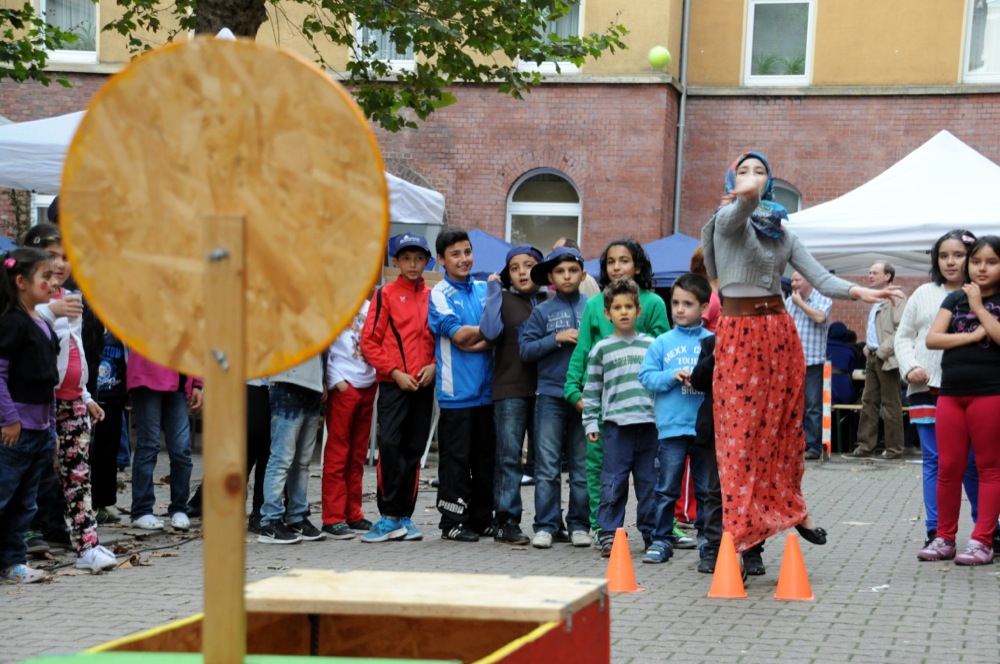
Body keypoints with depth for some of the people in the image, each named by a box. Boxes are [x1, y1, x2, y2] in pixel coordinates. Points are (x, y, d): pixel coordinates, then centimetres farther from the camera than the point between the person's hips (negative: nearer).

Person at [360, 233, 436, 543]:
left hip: (423, 385, 4)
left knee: (414, 450, 6)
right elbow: (369, 341, -2)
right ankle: (390, 517, -9)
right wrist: (395, 372, -10)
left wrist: (433, 365, -3)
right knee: (390, 445, -14)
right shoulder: (385, 294, 2)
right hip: (393, 384, -3)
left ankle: (405, 515, 13)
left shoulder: (432, 297, 12)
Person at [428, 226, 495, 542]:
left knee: (486, 457, 9)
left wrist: (476, 343, -14)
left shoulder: (485, 289, 12)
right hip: (456, 391, -5)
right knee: (455, 458, -1)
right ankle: (452, 522, 5)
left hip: (486, 388, 5)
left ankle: (482, 518, 18)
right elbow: (458, 335, -12)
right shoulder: (439, 294, -2)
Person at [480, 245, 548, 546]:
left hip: (544, 388, 3)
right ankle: (507, 521, -1)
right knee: (509, 457, -4)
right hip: (510, 389, -3)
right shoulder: (502, 300, 6)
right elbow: (489, 332, -12)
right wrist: (493, 291, -6)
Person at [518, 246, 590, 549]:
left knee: (583, 466, 6)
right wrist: (557, 339, -10)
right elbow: (526, 349, -1)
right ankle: (546, 526, 2)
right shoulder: (542, 312, 5)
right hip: (551, 395, -1)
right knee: (547, 465, -2)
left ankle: (579, 524, 14)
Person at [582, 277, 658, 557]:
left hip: (649, 421, 1)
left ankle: (651, 533, 15)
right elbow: (591, 389, 10)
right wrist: (590, 422, 4)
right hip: (616, 422, -1)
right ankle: (609, 535, 1)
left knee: (649, 481, 6)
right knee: (613, 482, -4)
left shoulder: (651, 346, 12)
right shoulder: (601, 349, 8)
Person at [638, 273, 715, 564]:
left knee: (707, 488, 9)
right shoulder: (662, 343, 5)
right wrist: (672, 376, -13)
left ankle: (707, 536, 20)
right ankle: (662, 538, 10)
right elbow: (647, 376, 2)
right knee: (667, 488, 3)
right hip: (671, 427, 0)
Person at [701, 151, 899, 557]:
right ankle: (743, 529, -3)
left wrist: (858, 291, -9)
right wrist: (747, 197, -53)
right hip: (739, 336, -5)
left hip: (780, 333, 5)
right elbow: (741, 211, -29)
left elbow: (819, 278, 8)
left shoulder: (781, 231, 14)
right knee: (742, 431, -5)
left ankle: (788, 508, 25)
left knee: (785, 425, 11)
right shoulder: (728, 218, -3)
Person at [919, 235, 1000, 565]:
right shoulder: (955, 298, 12)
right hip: (951, 392, 4)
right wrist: (971, 336, -9)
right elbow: (932, 338, 1)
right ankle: (945, 538, 13)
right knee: (948, 467, 5)